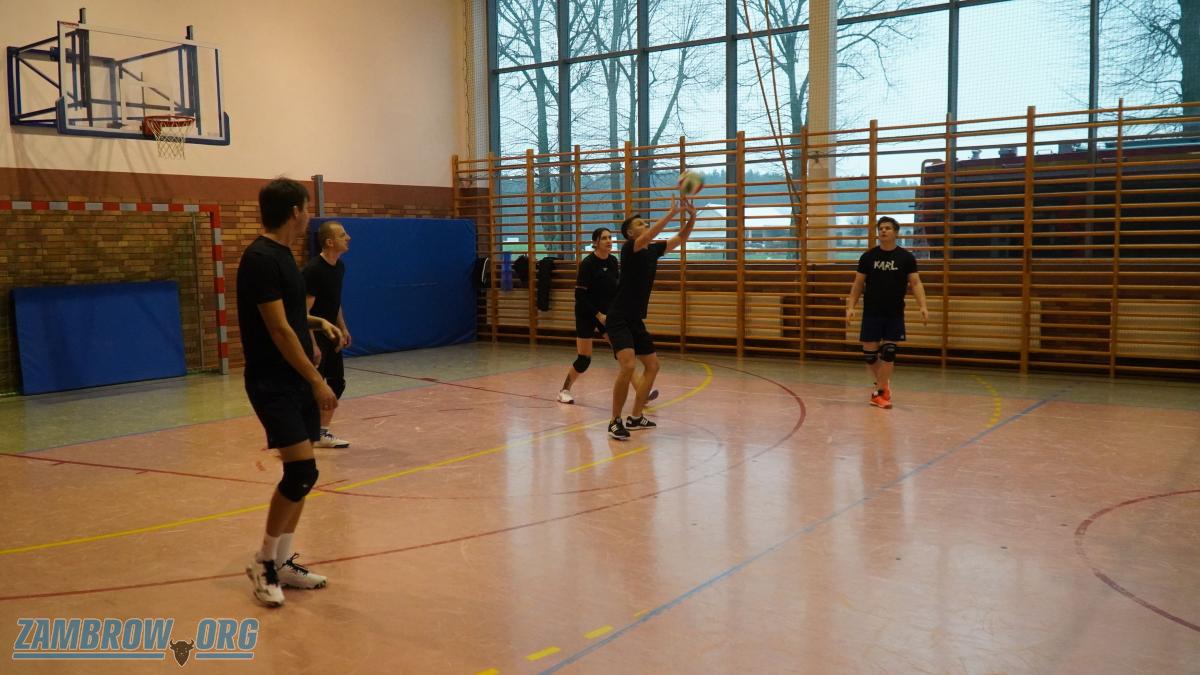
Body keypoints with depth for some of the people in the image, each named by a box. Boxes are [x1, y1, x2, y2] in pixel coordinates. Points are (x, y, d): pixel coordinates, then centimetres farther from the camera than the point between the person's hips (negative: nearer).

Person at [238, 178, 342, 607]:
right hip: (273, 384, -9)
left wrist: (318, 322, 9)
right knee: (302, 471, -12)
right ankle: (263, 562, 5)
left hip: (297, 382, 9)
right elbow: (279, 331, -19)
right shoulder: (261, 259, -16)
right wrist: (317, 381, -17)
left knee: (299, 474, 10)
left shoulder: (281, 255, 12)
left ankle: (282, 563, 20)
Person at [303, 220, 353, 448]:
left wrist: (342, 329, 17)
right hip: (314, 335, -9)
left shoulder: (339, 266, 6)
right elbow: (304, 311, -23)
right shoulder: (313, 269, -21)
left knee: (337, 383, 12)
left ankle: (322, 434, 23)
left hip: (330, 334, 9)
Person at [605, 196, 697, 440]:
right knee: (628, 366, -23)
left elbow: (681, 239, 13)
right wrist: (671, 213, -32)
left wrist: (691, 216, -3)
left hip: (636, 321, 9)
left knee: (652, 365, 13)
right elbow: (648, 237, -32)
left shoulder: (654, 250, 9)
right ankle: (615, 421, -10)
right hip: (619, 320, -9)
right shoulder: (629, 248, -12)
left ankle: (636, 417, 22)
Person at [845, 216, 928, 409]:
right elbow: (858, 284, 6)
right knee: (869, 352, 1)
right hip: (871, 312, 1)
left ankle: (880, 391, 2)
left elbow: (915, 283, -4)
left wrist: (922, 306, -16)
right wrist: (851, 306, -3)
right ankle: (883, 384, 25)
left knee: (888, 351, -4)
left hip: (895, 314, -1)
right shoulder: (868, 256, 2)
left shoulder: (906, 257, -1)